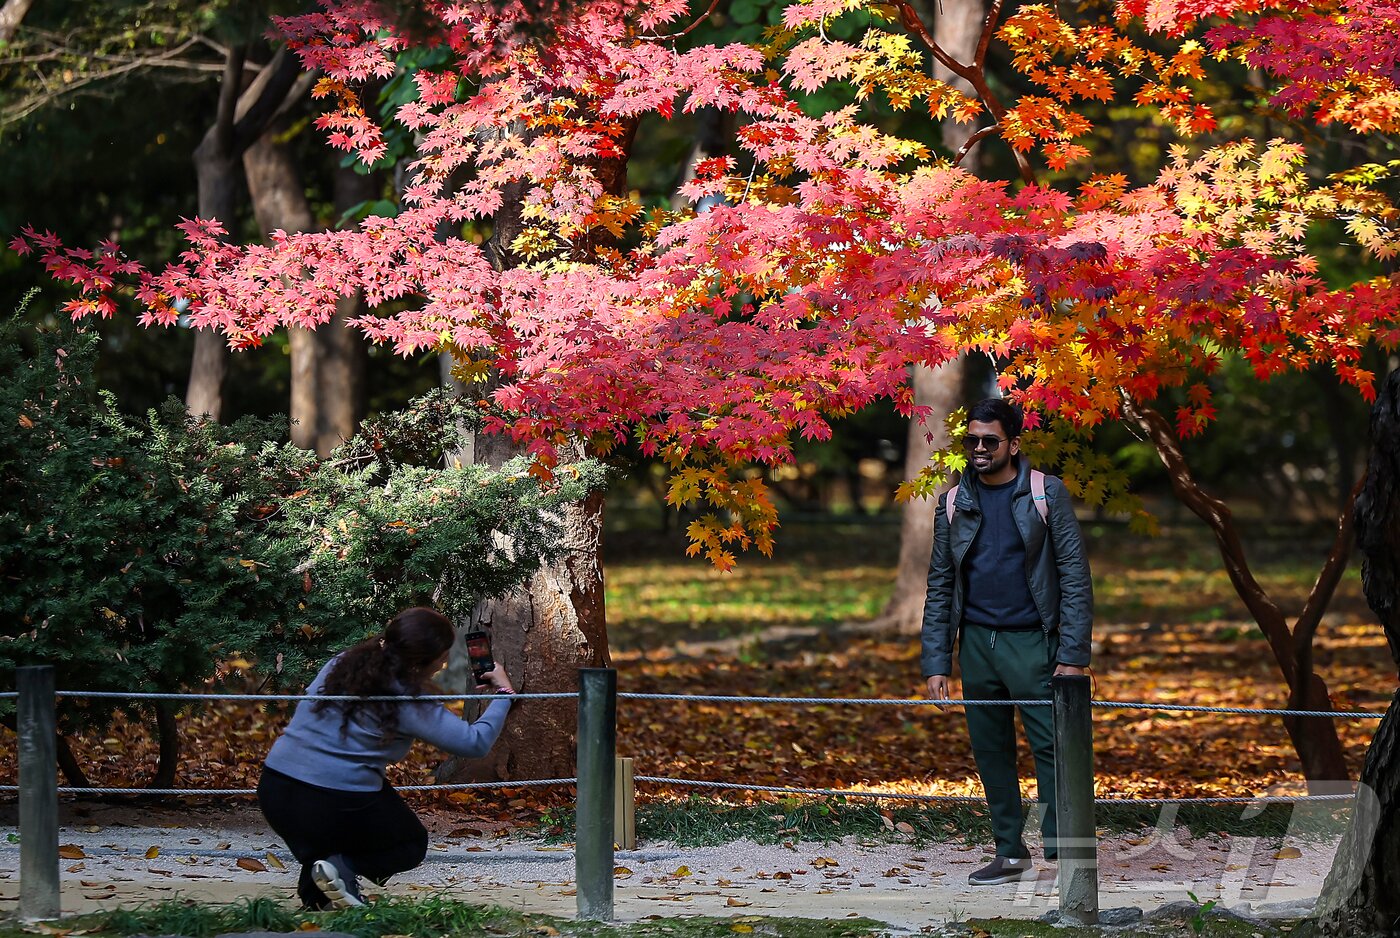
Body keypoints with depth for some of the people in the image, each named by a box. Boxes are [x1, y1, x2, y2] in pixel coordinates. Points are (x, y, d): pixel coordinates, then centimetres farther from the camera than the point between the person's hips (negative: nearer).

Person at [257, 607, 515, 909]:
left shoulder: (343, 663, 10)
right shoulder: (409, 703, -8)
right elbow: (475, 742, -8)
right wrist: (503, 693, 8)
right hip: (336, 806, -6)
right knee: (413, 844, 21)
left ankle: (314, 892, 11)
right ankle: (344, 867, -6)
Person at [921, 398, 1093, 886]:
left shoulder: (1046, 494, -2)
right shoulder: (954, 503, 9)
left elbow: (1074, 576, -5)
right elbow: (940, 587, 11)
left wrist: (1073, 656, -13)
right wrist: (936, 663, 4)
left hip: (1031, 643, -4)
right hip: (976, 644, 4)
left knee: (1053, 751, -9)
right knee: (991, 754, 9)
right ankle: (1010, 854, 18)